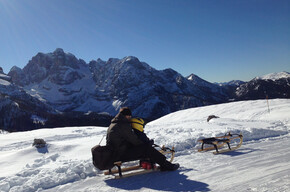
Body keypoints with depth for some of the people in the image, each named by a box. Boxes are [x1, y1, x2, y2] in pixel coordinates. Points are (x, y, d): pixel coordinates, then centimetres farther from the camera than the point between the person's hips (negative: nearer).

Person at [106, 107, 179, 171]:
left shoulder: (112, 124, 13)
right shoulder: (124, 125, -18)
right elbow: (134, 140, -13)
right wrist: (144, 144, 6)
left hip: (113, 153, 10)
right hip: (120, 155, -10)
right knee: (146, 148, -8)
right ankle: (166, 165, -1)